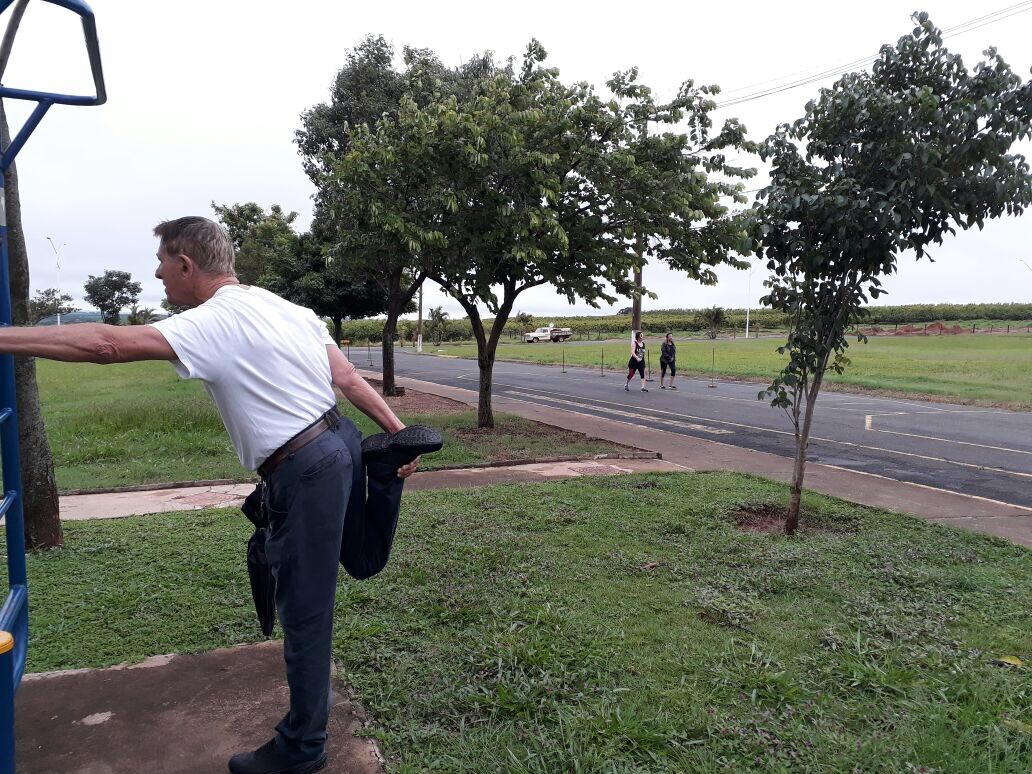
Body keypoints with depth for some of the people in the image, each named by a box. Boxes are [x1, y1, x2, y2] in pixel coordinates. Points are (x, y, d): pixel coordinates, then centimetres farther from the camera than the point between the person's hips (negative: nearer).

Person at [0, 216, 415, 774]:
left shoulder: (215, 324, -15)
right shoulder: (288, 309, 9)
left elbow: (106, 344, -22)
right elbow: (348, 378, 7)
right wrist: (399, 432, 9)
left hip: (305, 475, -9)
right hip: (334, 444, 9)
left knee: (303, 610, 3)